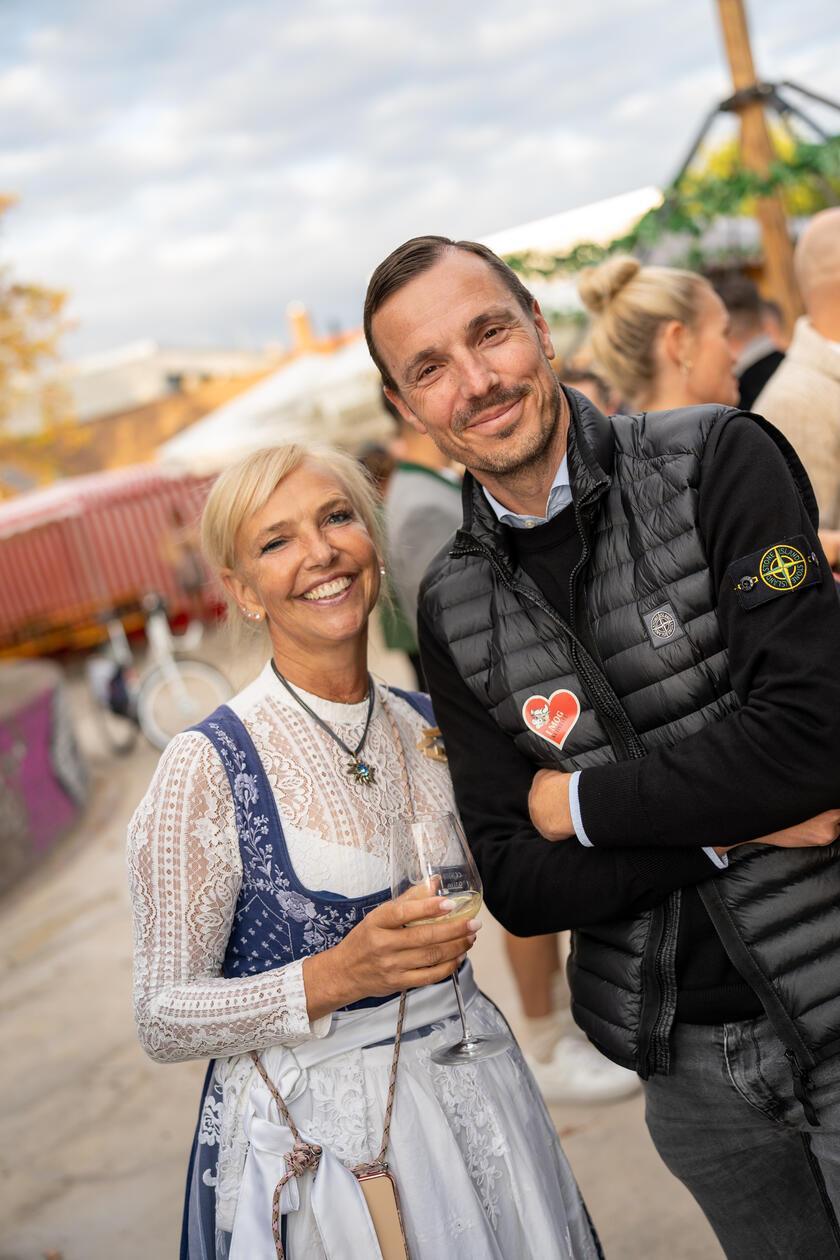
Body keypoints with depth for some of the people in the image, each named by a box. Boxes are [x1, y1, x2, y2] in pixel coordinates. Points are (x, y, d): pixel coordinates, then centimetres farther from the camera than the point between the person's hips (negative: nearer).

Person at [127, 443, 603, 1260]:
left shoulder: (430, 726, -1)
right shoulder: (207, 767, -17)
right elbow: (162, 1021, -14)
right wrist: (338, 977, -26)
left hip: (471, 1094, 6)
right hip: (311, 1140, -5)